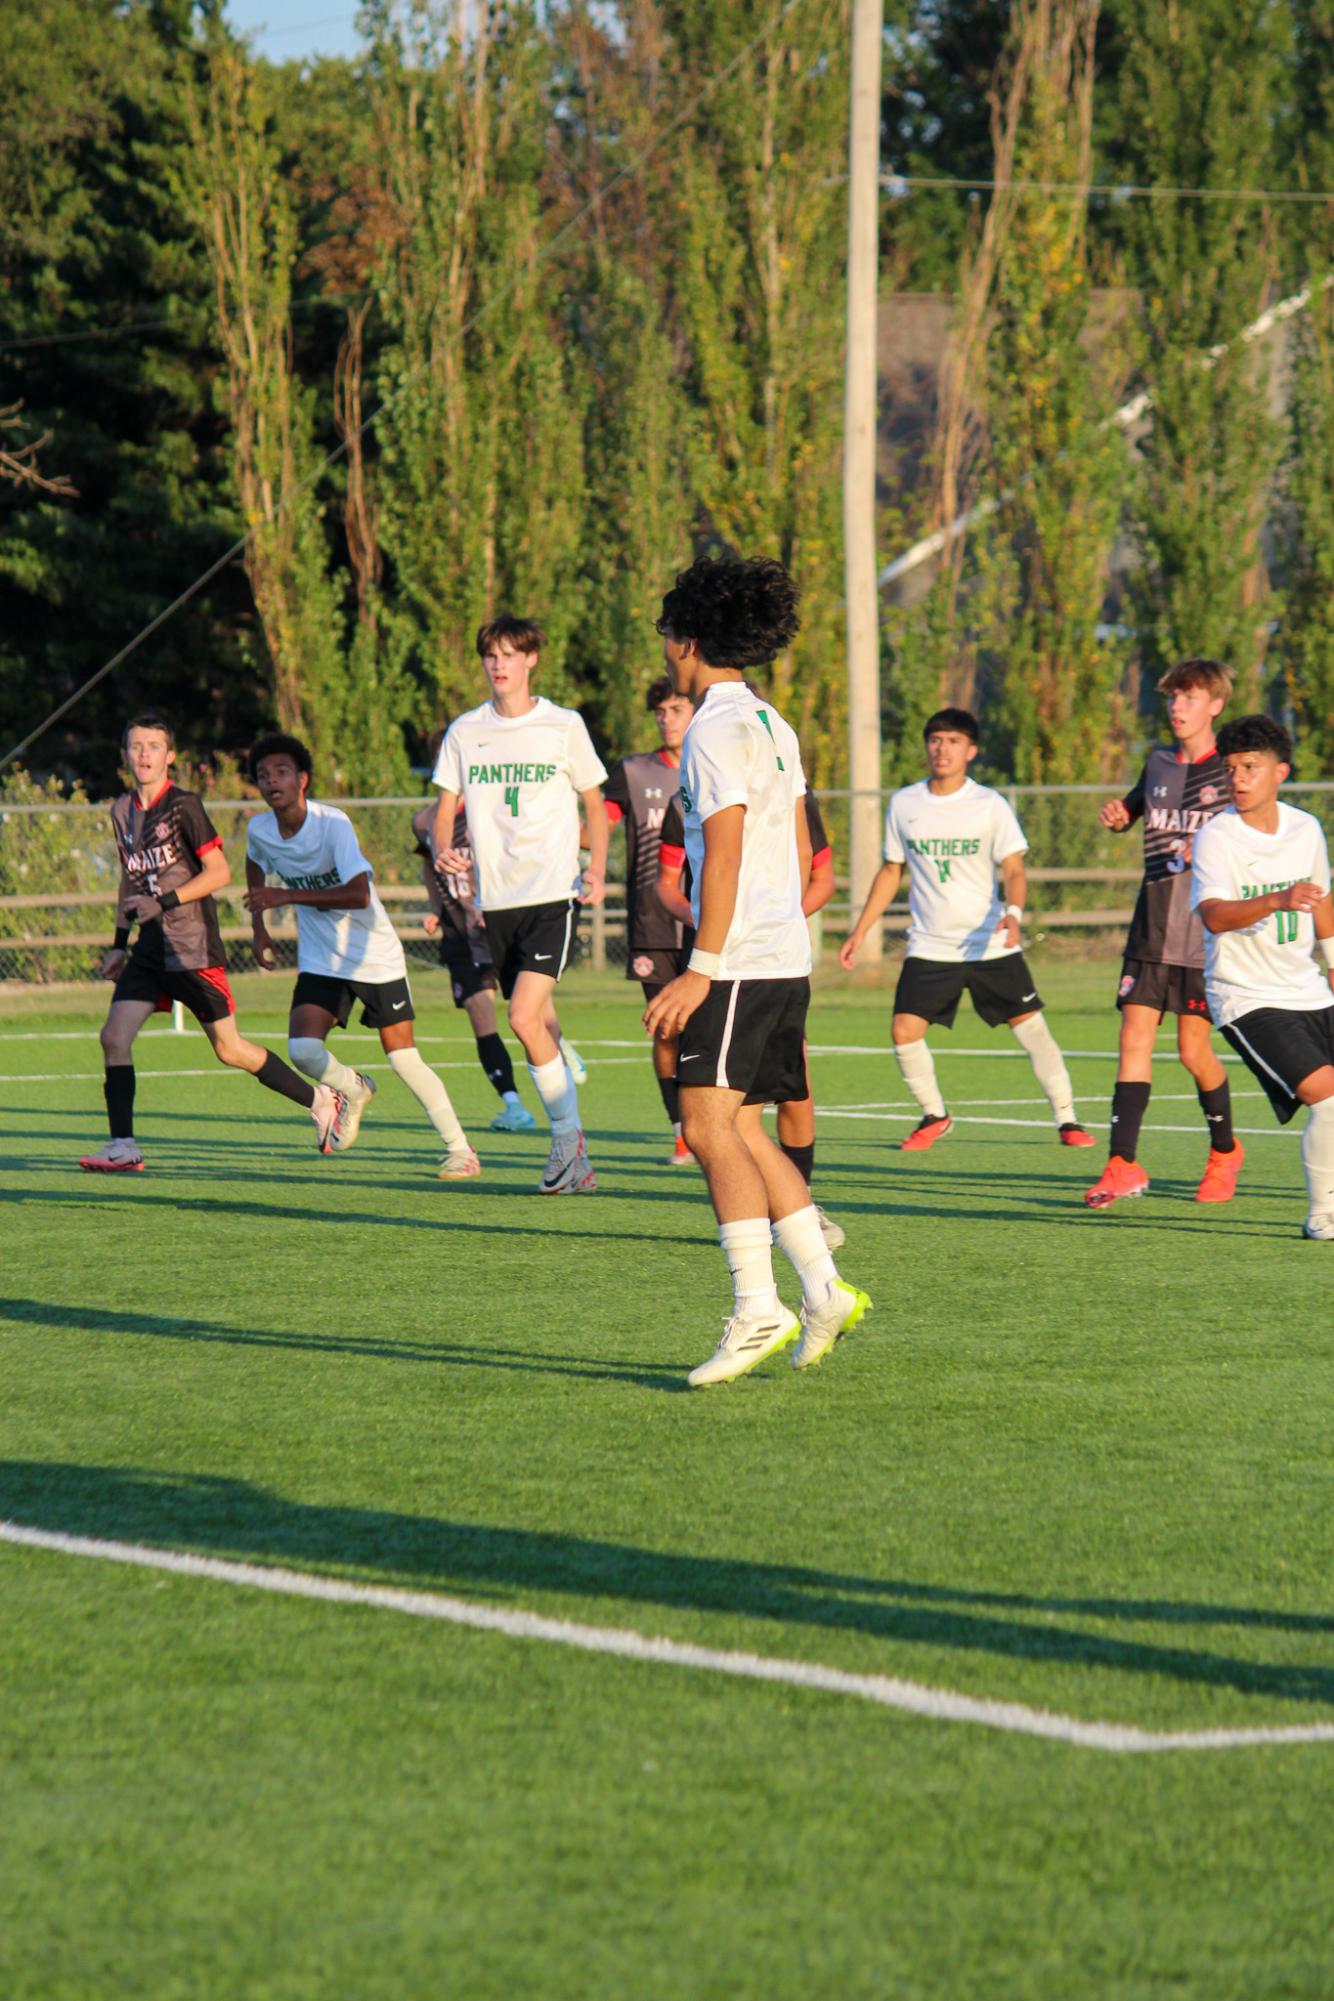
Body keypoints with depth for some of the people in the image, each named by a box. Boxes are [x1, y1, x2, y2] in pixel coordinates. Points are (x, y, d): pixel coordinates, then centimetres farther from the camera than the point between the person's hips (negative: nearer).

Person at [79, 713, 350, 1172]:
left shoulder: (183, 806, -11)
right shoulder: (123, 810, 10)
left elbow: (219, 873, -13)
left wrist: (163, 902, -20)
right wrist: (119, 943, 19)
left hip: (194, 948, -6)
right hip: (151, 947, 6)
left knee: (229, 1050, -1)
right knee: (114, 1036, -9)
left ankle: (323, 1102, 17)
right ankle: (123, 1149, -6)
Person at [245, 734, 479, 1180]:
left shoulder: (332, 824, -22)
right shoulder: (260, 830, -4)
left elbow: (359, 895, -34)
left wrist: (286, 896, -36)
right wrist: (259, 927, 15)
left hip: (376, 956, -4)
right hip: (321, 961, 4)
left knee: (403, 1059, -3)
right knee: (303, 1050, -17)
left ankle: (460, 1150, 12)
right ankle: (353, 1090, 16)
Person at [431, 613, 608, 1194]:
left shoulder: (563, 726, 2)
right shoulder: (464, 732, 9)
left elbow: (593, 801, 11)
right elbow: (446, 806, 10)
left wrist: (597, 869, -2)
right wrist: (442, 851, -11)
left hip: (553, 890, -4)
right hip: (497, 897, 4)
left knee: (525, 1015, -19)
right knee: (538, 1022, 6)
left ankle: (566, 1135, -4)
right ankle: (574, 1163, 14)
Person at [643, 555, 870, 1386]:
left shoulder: (717, 729, -11)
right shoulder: (773, 725, 17)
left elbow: (724, 854, -18)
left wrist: (703, 968, -19)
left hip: (740, 962, -10)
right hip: (786, 959, 10)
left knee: (711, 1124, -11)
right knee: (739, 1128, 12)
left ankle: (757, 1309, -16)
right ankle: (824, 1290, 10)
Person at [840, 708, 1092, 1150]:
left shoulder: (990, 805, -3)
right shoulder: (903, 805, 5)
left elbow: (1013, 869, -7)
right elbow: (891, 871, 15)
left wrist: (1014, 913, -27)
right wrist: (859, 931, 13)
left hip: (991, 945, -2)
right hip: (928, 946, 2)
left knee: (1032, 1027, -6)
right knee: (904, 1031, -11)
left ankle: (1066, 1120, 7)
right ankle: (934, 1116, 12)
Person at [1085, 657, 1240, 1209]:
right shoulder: (1158, 763, 12)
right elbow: (1131, 811, 30)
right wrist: (1116, 815, 7)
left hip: (1207, 929, -4)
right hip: (1152, 926, 4)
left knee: (1194, 1050, -1)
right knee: (1134, 1036, -7)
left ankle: (1225, 1152, 24)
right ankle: (1123, 1165, -8)